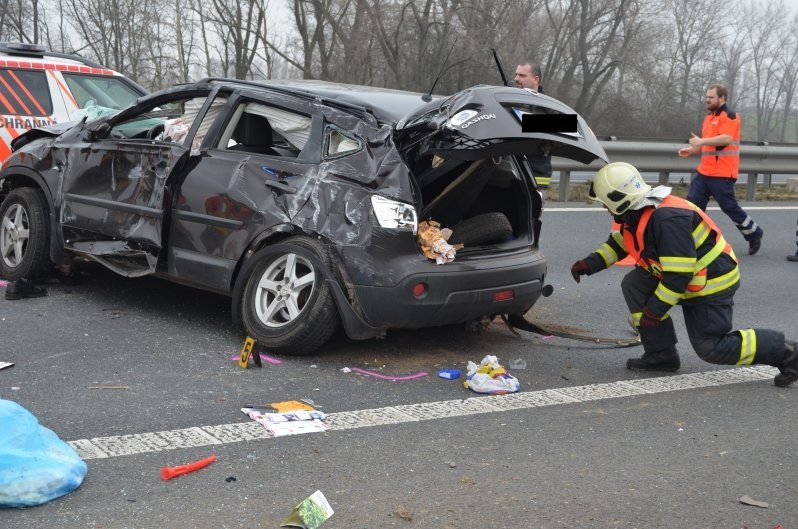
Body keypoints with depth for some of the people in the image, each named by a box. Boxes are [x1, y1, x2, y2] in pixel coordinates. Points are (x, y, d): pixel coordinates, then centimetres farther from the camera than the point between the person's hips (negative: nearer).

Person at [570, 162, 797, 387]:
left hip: (712, 282, -9)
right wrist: (591, 263, 4)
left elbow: (678, 275, -32)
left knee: (711, 348, -6)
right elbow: (618, 243, 15)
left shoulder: (667, 220, -32)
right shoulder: (637, 213, -3)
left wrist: (655, 309, -24)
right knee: (633, 285, -1)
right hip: (686, 277, 9)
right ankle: (661, 355, 5)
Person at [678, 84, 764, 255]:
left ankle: (754, 235, 18)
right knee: (693, 203, 1)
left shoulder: (729, 116, -11)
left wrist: (701, 141, -26)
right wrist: (692, 150, 10)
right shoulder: (709, 117, 16)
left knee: (729, 207, -1)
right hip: (704, 172, 8)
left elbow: (726, 139, -25)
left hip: (722, 174, -8)